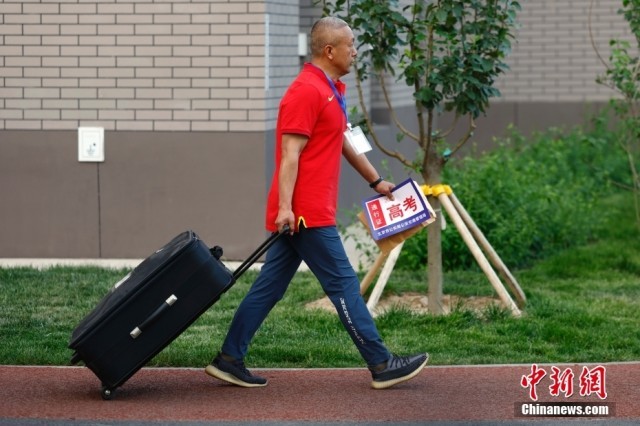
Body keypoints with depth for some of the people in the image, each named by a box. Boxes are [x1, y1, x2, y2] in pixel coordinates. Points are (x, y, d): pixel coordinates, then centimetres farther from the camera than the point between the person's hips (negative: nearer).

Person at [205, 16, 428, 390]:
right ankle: (382, 365, 2)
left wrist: (375, 180, 34)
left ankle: (230, 359, 11)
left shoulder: (330, 90, 17)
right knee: (343, 284, -4)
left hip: (309, 211, 10)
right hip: (304, 213, -10)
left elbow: (344, 144, 30)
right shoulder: (307, 92, -15)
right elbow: (290, 154, -20)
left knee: (270, 286, 9)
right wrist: (285, 206, -25)